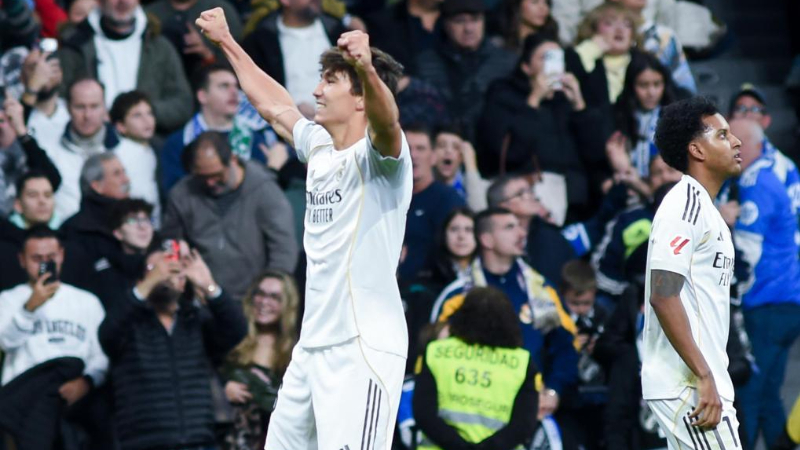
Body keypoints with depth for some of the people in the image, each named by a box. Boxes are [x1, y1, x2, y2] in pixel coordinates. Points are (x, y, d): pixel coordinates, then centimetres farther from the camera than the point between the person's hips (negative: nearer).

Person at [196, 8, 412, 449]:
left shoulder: (378, 154, -9)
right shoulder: (319, 146, 14)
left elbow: (386, 120, -32)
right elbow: (274, 105, 31)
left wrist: (366, 69, -53)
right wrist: (227, 42, 41)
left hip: (364, 348, -9)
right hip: (312, 346, 9)